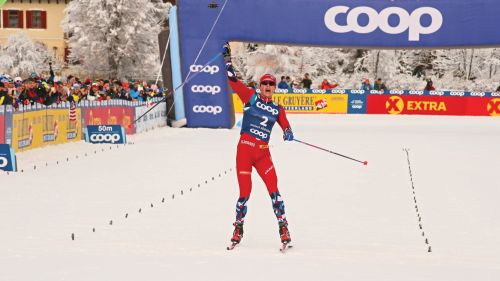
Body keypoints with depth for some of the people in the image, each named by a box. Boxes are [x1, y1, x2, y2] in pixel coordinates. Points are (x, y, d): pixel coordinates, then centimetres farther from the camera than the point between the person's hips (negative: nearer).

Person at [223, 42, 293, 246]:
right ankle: (238, 226, 19)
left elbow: (286, 126, 12)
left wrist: (288, 134, -12)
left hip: (263, 153, 2)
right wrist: (227, 58, -2)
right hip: (244, 149, -2)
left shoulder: (277, 109, 12)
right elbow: (233, 80, 2)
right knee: (245, 192, -2)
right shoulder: (250, 97, 5)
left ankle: (283, 227, -1)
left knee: (273, 189, -8)